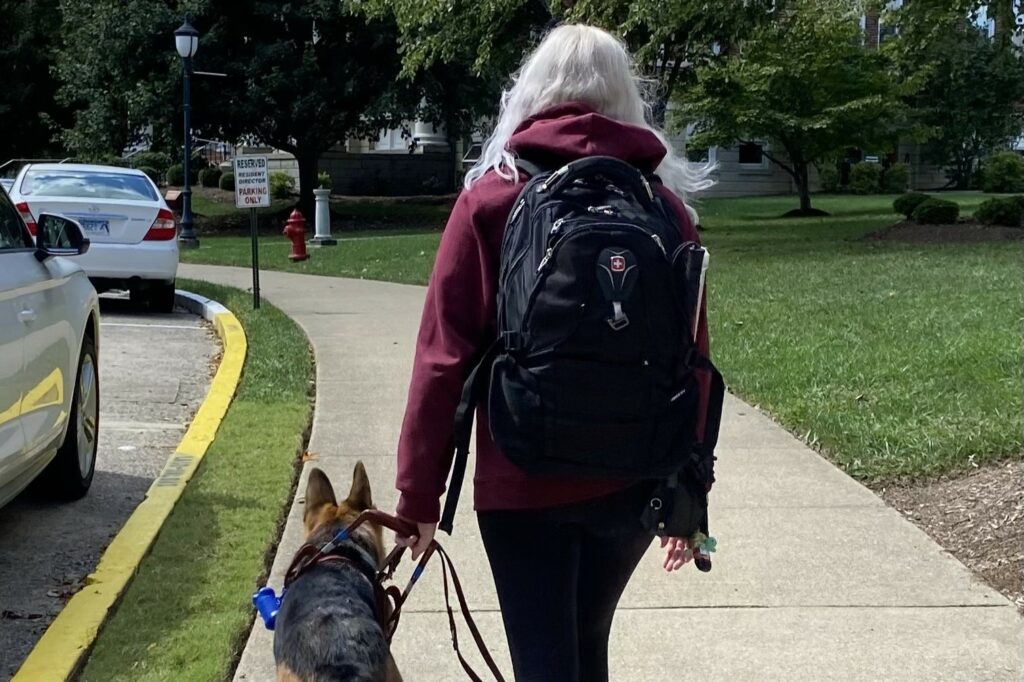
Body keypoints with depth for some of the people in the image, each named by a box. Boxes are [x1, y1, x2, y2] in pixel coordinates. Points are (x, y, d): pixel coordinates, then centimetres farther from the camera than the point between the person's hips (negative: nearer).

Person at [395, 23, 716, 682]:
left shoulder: (492, 198, -3)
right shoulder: (665, 206, 3)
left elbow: (444, 356, -7)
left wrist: (419, 494, -1)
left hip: (523, 483, -3)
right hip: (633, 481, 3)